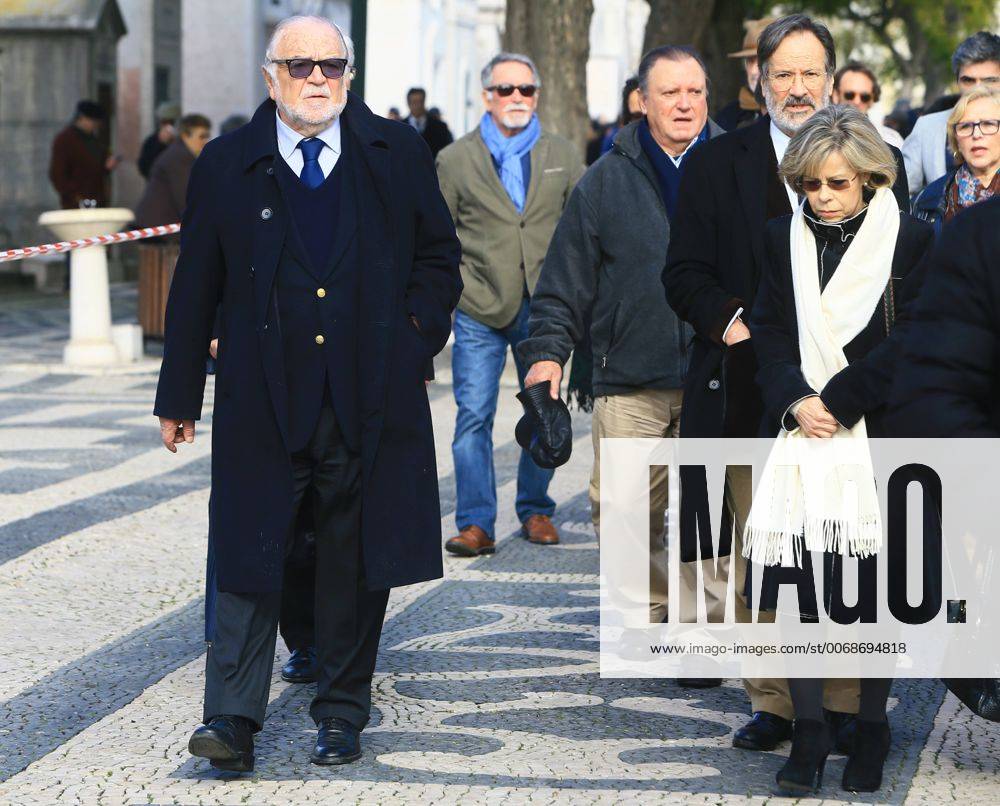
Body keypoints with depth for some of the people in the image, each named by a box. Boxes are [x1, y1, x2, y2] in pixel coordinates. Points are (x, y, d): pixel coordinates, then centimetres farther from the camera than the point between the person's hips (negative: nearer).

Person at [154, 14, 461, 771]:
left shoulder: (398, 154, 5)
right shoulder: (227, 166, 3)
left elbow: (439, 256, 15)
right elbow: (196, 289, 7)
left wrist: (416, 334, 1)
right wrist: (179, 396, 7)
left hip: (369, 398, 1)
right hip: (263, 401, -1)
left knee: (357, 562, 7)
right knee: (251, 558, -3)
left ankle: (342, 715, 19)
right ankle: (233, 718, -1)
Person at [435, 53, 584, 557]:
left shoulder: (564, 157, 9)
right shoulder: (455, 160, 5)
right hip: (479, 309, -2)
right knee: (473, 416, -8)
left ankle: (536, 511, 24)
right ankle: (476, 524, -5)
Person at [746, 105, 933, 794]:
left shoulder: (911, 240, -2)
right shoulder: (784, 239, 10)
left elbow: (907, 344, -8)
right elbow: (770, 335, 7)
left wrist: (836, 403, -13)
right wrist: (796, 402, -10)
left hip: (877, 437, -3)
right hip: (799, 432, 3)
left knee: (876, 585, 1)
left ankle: (872, 728, 13)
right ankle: (809, 731, 2)